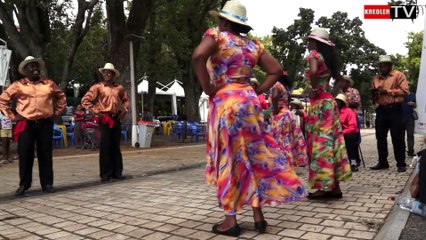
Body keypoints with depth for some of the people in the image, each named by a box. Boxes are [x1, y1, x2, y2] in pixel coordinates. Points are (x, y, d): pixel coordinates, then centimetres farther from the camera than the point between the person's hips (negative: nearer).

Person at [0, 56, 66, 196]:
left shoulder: (49, 83, 9)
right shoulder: (18, 85, 3)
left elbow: (61, 97, 20)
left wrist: (57, 112, 12)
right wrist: (12, 116, 2)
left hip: (45, 124, 1)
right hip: (26, 125, -1)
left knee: (45, 155, 4)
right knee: (25, 156, 2)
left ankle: (47, 184, 13)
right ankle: (23, 185, 15)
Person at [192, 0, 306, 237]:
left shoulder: (216, 35, -1)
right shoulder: (253, 44, 14)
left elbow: (198, 56, -22)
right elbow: (276, 70, 12)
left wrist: (208, 88, -13)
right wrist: (256, 91, 10)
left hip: (225, 102, -5)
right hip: (249, 101, 5)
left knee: (230, 160, 0)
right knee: (255, 158, 9)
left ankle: (230, 220, 8)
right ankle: (258, 215, 15)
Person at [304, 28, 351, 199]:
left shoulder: (314, 54, -6)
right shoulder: (328, 58, 18)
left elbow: (313, 72, -28)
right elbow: (340, 80, 25)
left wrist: (314, 89, -14)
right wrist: (332, 93, 14)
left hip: (319, 102, -8)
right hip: (328, 101, 8)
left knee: (320, 141, -6)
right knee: (330, 140, 7)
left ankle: (325, 186, -2)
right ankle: (334, 186, 12)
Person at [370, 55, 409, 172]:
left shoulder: (398, 75, 1)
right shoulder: (375, 79, 17)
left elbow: (404, 90, -10)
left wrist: (387, 91, -14)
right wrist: (374, 94, 0)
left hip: (394, 109, -5)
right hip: (381, 110, 5)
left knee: (397, 137, -2)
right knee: (380, 137, 6)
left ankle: (401, 164, 6)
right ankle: (382, 162, 15)